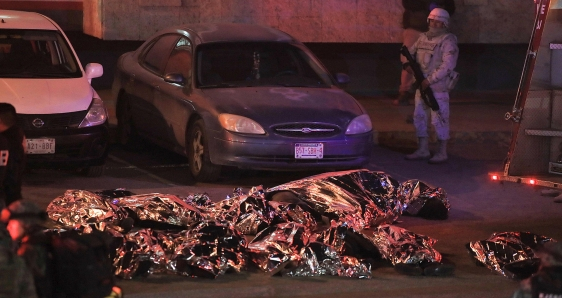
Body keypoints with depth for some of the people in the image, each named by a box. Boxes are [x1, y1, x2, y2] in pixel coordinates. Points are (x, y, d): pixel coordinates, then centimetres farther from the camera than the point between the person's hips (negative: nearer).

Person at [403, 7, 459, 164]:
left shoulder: (448, 41, -10)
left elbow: (448, 65, -18)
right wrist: (407, 64, -2)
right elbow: (410, 51, 21)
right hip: (422, 86, 8)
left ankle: (442, 153, 4)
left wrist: (430, 80, -21)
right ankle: (423, 150, 20)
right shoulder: (423, 37, 12)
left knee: (439, 120, -4)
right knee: (419, 117, 11)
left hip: (438, 87, -8)